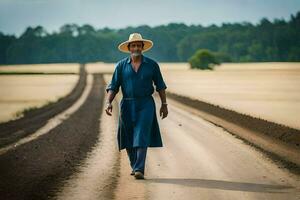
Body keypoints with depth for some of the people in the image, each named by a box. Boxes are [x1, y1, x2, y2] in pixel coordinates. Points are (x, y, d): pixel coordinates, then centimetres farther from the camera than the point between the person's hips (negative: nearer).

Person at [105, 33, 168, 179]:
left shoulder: (152, 65, 2)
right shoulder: (121, 66, 3)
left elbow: (160, 86, 9)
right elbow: (113, 87, 1)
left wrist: (164, 104, 7)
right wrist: (108, 103, -13)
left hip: (146, 104, -2)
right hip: (127, 105, 2)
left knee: (142, 136, -13)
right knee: (128, 139, 7)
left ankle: (139, 170, -17)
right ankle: (134, 166, 25)